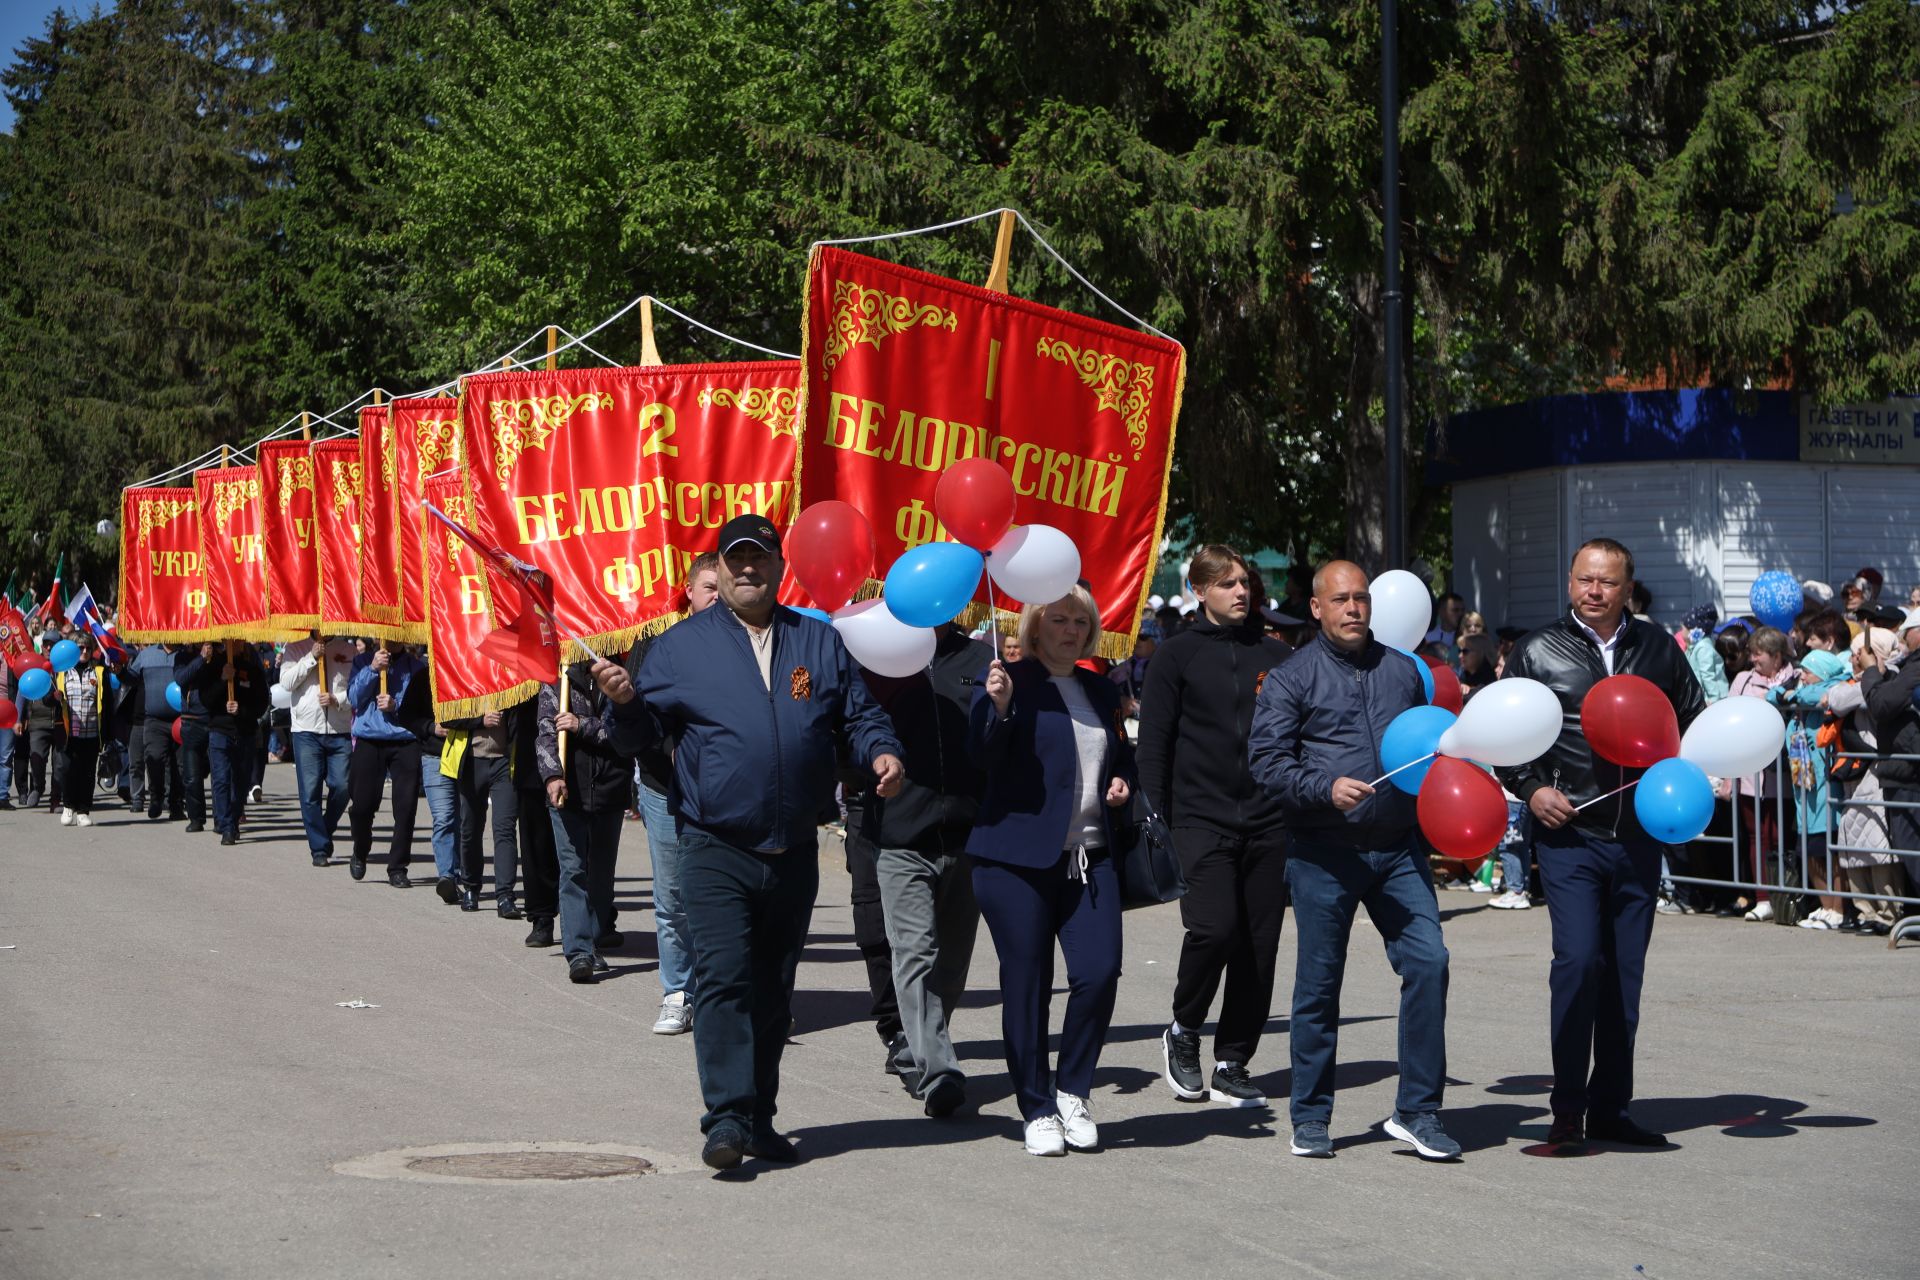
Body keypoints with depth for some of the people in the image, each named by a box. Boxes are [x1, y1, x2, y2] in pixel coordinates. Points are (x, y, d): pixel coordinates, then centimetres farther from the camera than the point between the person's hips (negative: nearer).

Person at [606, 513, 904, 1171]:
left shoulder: (820, 641, 12)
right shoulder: (680, 645, 6)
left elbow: (860, 714, 13)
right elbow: (643, 734, 5)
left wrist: (882, 752, -7)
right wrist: (625, 701, -16)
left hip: (794, 852, 3)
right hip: (715, 850, -3)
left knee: (773, 989, 11)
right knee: (723, 979, -14)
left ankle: (760, 1117, 19)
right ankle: (727, 1118, -14)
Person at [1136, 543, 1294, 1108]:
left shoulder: (1276, 655, 12)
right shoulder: (1179, 655, 3)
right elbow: (1153, 742, 2)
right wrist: (1157, 820, -4)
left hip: (1269, 822, 3)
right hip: (1202, 820, -3)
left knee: (1259, 944, 2)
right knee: (1214, 927, -18)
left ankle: (1232, 1063, 13)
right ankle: (1183, 1032, 7)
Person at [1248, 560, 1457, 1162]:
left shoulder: (1403, 671, 15)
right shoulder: (1292, 678, 2)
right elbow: (1266, 760, -6)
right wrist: (1327, 788, -19)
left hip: (1397, 848, 3)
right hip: (1324, 852, -3)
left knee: (1428, 961, -9)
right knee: (1319, 982, 2)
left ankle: (1417, 1110, 1)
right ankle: (1311, 1118, 15)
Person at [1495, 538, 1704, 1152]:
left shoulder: (1657, 647, 9)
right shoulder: (1539, 651, 2)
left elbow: (1695, 720, 20)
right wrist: (1533, 789, -7)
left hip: (1639, 836, 3)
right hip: (1569, 833, -3)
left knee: (1626, 973, 8)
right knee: (1578, 960, -16)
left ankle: (1609, 1107, 18)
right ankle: (1567, 1108, -6)